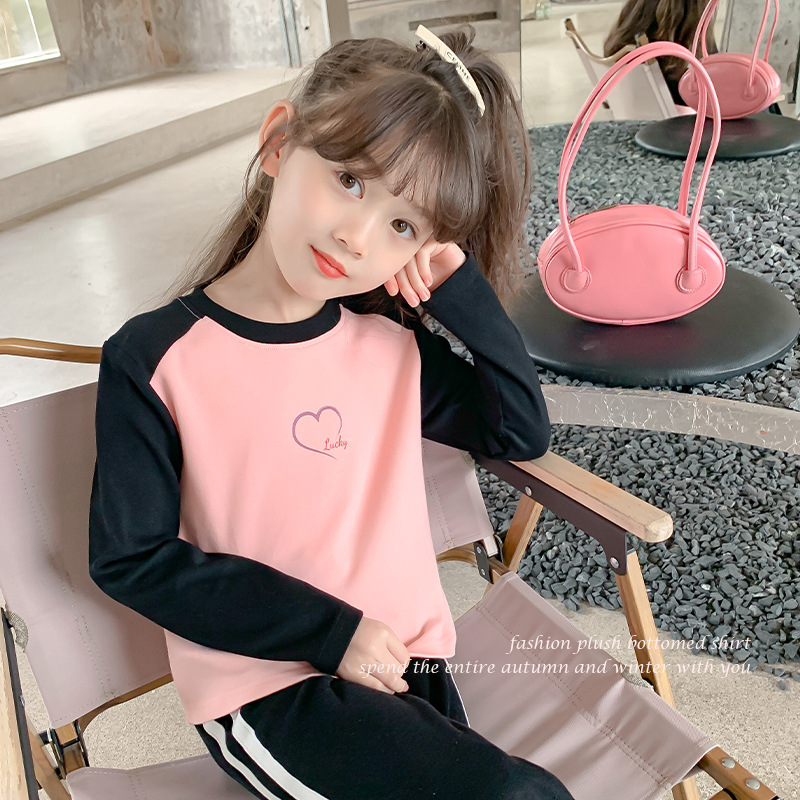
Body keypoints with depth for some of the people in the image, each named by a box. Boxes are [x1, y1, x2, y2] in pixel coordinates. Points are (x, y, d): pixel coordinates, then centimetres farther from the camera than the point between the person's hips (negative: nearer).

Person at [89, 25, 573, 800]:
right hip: (266, 687, -4)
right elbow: (130, 559, -10)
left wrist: (463, 291, -7)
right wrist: (331, 631, -14)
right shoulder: (154, 359, -11)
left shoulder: (392, 344, 1)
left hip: (405, 662, 5)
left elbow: (521, 432, 5)